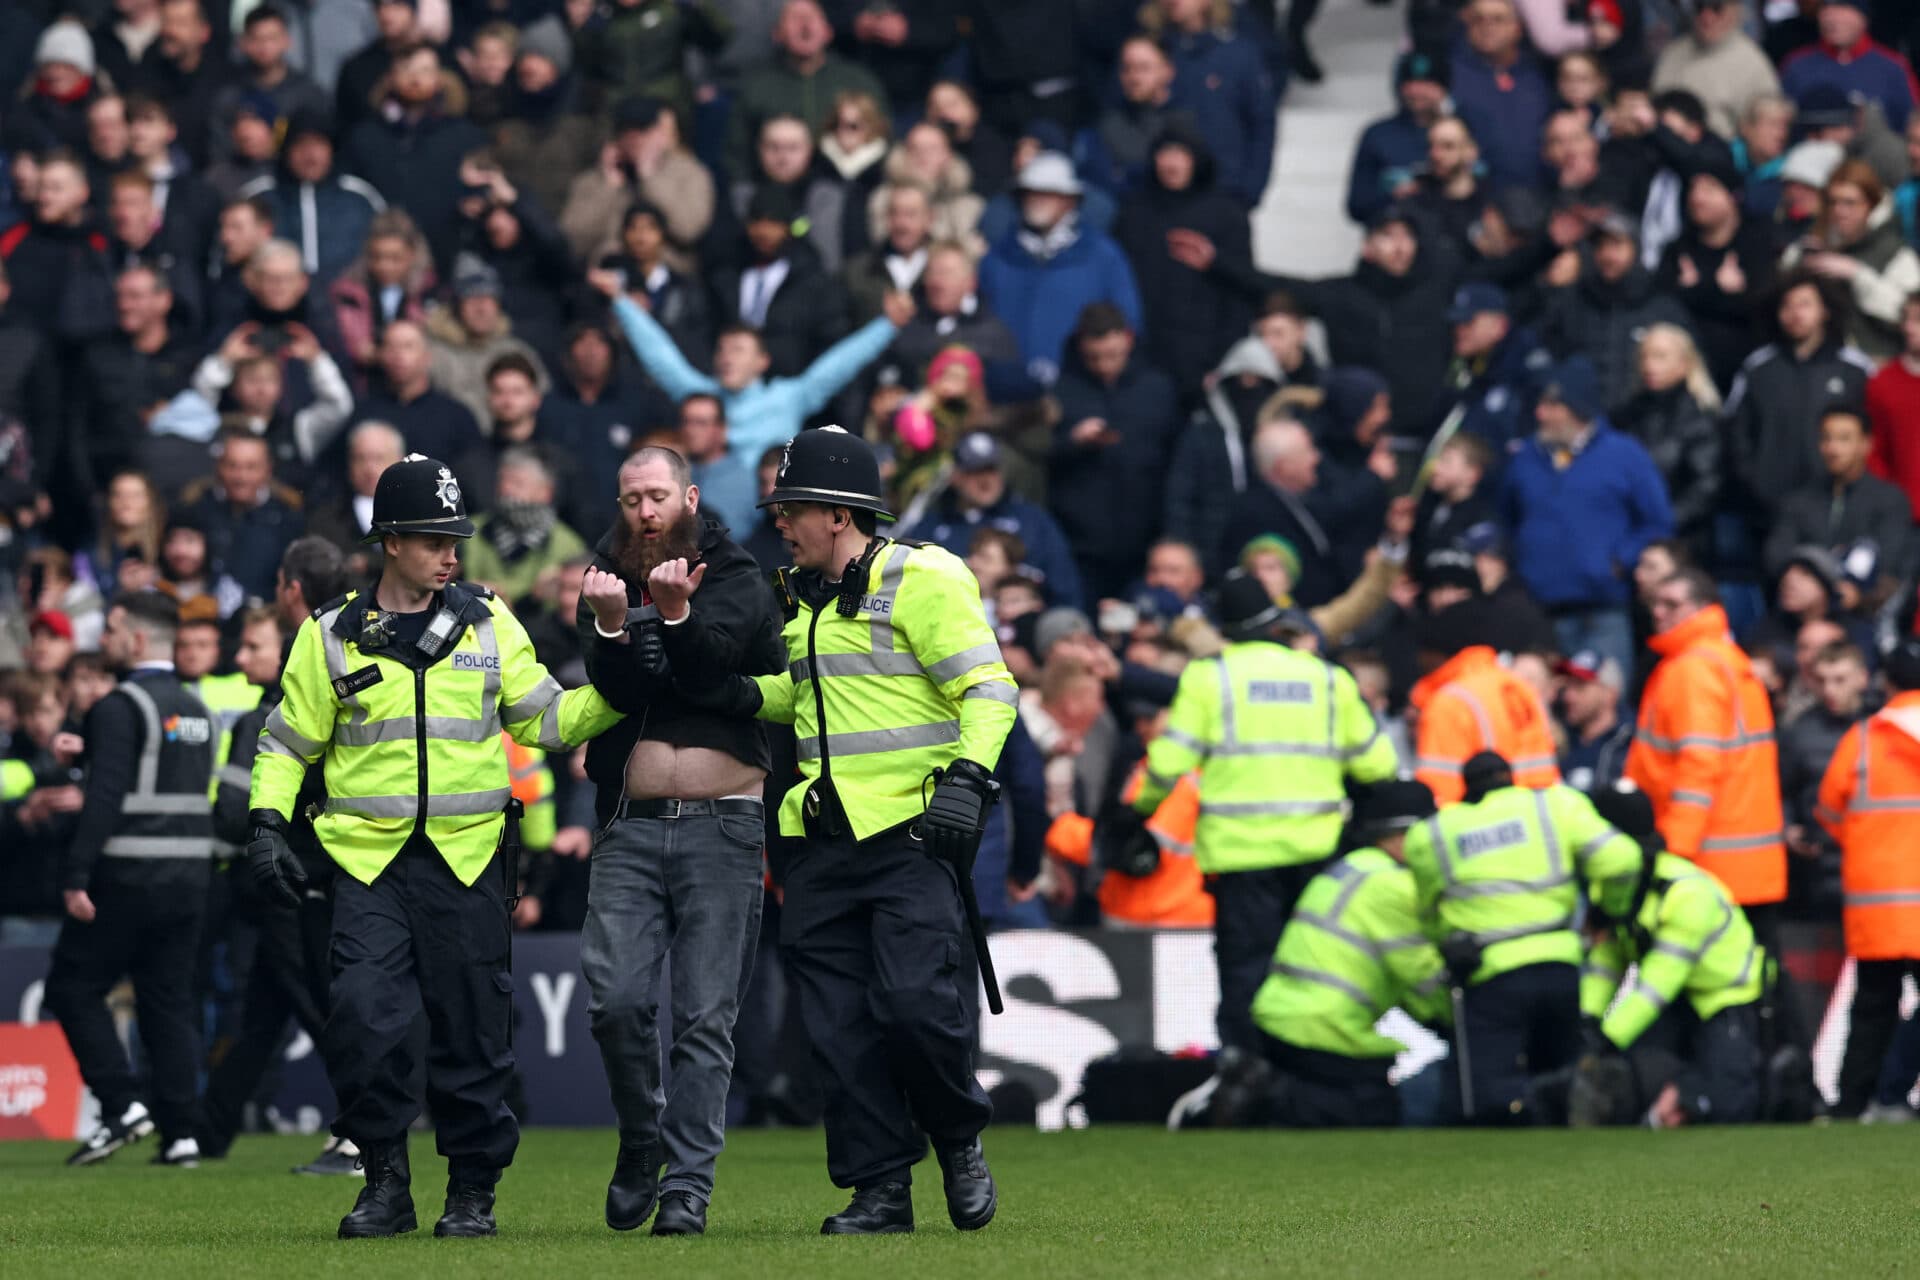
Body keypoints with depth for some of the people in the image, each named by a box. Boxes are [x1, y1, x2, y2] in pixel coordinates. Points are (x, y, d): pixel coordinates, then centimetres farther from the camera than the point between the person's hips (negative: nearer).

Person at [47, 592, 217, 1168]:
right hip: (189, 877, 7)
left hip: (129, 877, -7)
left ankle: (122, 1104, -7)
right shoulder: (196, 711, 15)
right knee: (169, 1001, 9)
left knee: (72, 987, 3)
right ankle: (179, 1132, 4)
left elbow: (106, 796, -19)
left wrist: (76, 876, -20)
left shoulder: (120, 708, -11)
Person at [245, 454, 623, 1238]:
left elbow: (547, 719, 11)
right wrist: (267, 825, 1)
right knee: (363, 1015, -14)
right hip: (368, 857, -1)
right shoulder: (331, 636, 5)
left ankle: (473, 1190, 15)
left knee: (472, 1028, 2)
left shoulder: (488, 624, 8)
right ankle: (385, 1181, 1)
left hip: (467, 857, 1)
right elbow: (287, 741, 12)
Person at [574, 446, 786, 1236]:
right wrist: (610, 624, -23)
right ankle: (641, 1141, 15)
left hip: (721, 824, -2)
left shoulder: (736, 581, 4)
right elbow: (621, 690, -5)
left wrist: (676, 614, -32)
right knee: (615, 998, -9)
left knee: (705, 1017, -4)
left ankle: (687, 1185, -2)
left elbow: (710, 660, -14)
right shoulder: (605, 582, 11)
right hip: (631, 823, 2)